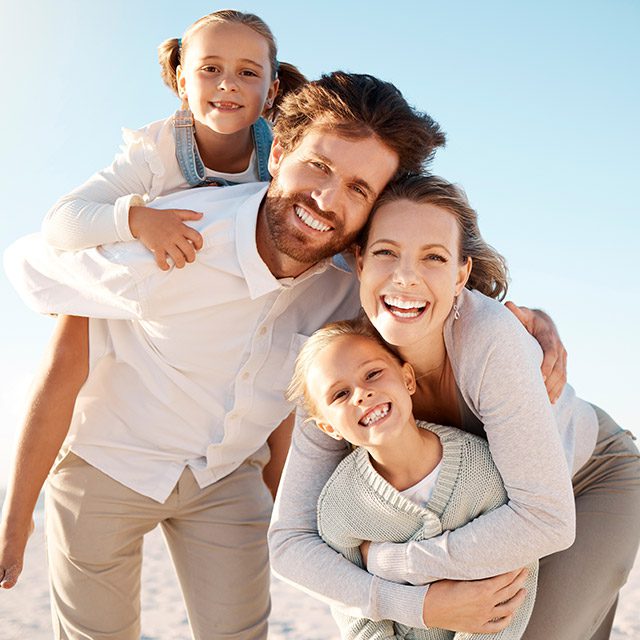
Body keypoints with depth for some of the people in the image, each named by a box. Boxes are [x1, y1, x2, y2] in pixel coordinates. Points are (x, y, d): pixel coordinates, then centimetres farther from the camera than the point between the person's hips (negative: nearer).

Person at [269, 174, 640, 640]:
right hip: (488, 493, 4)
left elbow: (548, 519, -37)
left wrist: (385, 559, -31)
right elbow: (289, 541, -21)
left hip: (592, 479, -3)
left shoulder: (490, 338, -37)